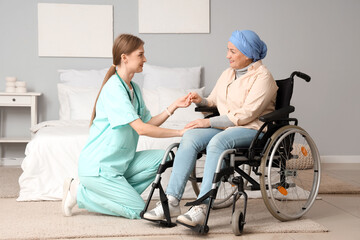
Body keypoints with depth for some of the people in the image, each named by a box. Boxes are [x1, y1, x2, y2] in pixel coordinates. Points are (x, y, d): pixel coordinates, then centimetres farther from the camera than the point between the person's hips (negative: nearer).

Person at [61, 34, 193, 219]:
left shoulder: (134, 89, 11)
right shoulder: (113, 88, -19)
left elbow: (148, 122, 10)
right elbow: (141, 128, -25)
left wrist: (174, 106, 0)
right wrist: (180, 132, -21)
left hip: (119, 162, 9)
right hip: (98, 166, -9)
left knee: (160, 158, -7)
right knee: (137, 210, -7)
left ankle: (117, 194, 1)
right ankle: (80, 193, 2)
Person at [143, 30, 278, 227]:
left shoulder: (262, 77, -8)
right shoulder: (227, 74, 17)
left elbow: (246, 114, -17)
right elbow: (213, 101, 27)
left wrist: (209, 122, -17)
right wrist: (201, 101, 2)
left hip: (253, 130, -7)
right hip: (224, 127, 7)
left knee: (217, 142, -36)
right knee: (189, 138, -21)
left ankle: (201, 208, -40)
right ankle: (172, 200, -27)